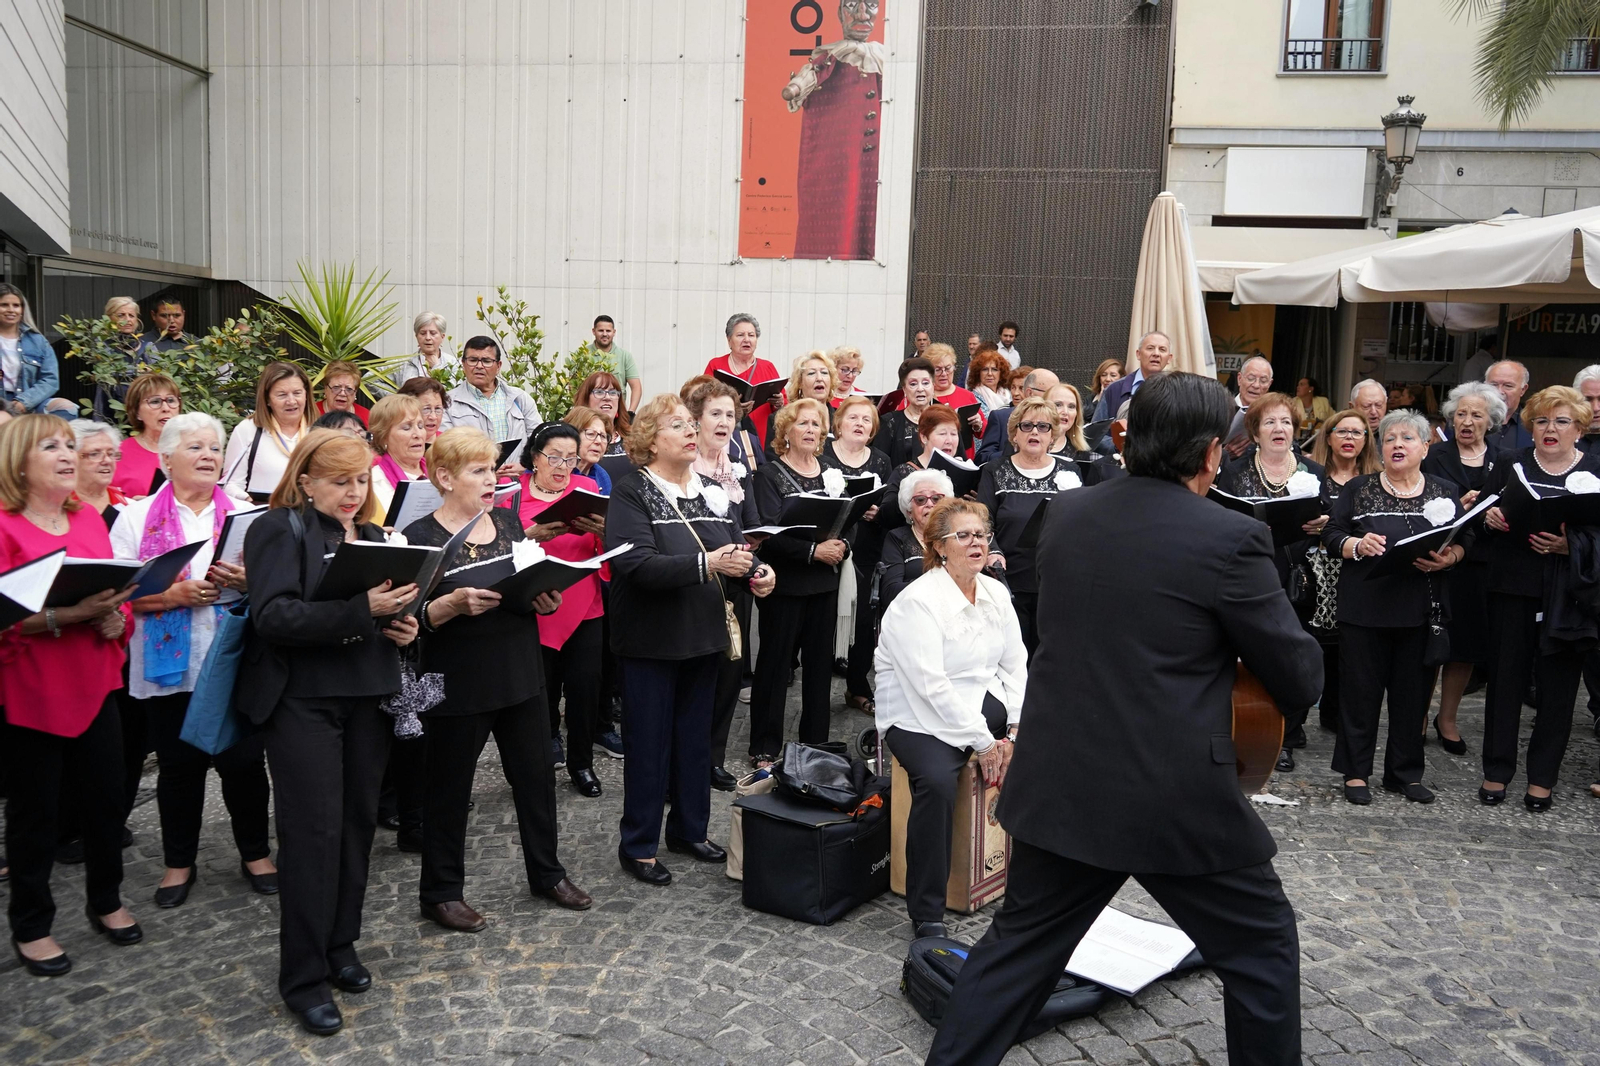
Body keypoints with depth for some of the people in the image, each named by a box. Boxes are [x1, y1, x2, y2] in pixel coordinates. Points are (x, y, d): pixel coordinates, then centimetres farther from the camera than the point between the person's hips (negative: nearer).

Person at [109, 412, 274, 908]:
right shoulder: (138, 516, 4)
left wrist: (246, 582, -14)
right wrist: (174, 594, -18)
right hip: (167, 666, -1)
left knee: (245, 760, 3)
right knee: (179, 765, 8)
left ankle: (255, 853, 22)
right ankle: (179, 862, 26)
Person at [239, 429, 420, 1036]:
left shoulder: (370, 534, 15)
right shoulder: (279, 529, -6)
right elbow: (274, 616, -19)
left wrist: (401, 624, 1)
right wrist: (360, 609, -29)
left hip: (367, 697, 6)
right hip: (304, 699, -6)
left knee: (357, 822, 10)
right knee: (314, 831, -3)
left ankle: (340, 946, 26)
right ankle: (303, 976, 9)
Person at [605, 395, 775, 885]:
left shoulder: (713, 491, 9)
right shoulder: (632, 493, -11)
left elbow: (738, 550, 9)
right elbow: (636, 563, -25)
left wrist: (756, 573, -14)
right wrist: (705, 564, -34)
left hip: (704, 634, 6)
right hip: (651, 640, -6)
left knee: (696, 737, 16)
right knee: (649, 743, 3)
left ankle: (689, 829, 32)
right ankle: (637, 846, 16)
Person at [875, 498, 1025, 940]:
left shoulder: (996, 593, 8)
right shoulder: (918, 601, -16)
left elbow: (1016, 664, 8)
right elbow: (932, 686, -21)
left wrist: (1017, 727, -6)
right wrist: (982, 742, -20)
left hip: (986, 704, 7)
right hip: (921, 717, -7)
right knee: (937, 781, -34)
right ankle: (926, 915, -22)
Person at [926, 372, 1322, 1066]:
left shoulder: (1066, 514, 3)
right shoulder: (1230, 538, -14)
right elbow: (1301, 680, -6)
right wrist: (1243, 647, 15)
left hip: (1060, 785, 5)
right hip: (1177, 799, -5)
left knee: (1019, 946, 20)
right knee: (1261, 949, 18)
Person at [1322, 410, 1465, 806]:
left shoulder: (1445, 492, 10)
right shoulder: (1358, 489, 6)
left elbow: (1464, 541, 9)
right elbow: (1331, 535, 2)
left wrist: (1448, 558, -12)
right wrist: (1357, 545, -17)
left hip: (1421, 608, 2)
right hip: (1365, 605, -2)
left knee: (1413, 691, 7)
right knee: (1361, 688, 2)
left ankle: (1406, 772, 21)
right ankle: (1355, 772, 13)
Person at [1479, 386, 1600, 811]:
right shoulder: (1510, 464, 8)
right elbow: (1479, 514, 7)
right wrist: (1490, 516, -15)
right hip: (1513, 588, 1)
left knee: (1558, 685, 5)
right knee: (1506, 676, 5)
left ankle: (1542, 777, 17)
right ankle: (1496, 771, 16)